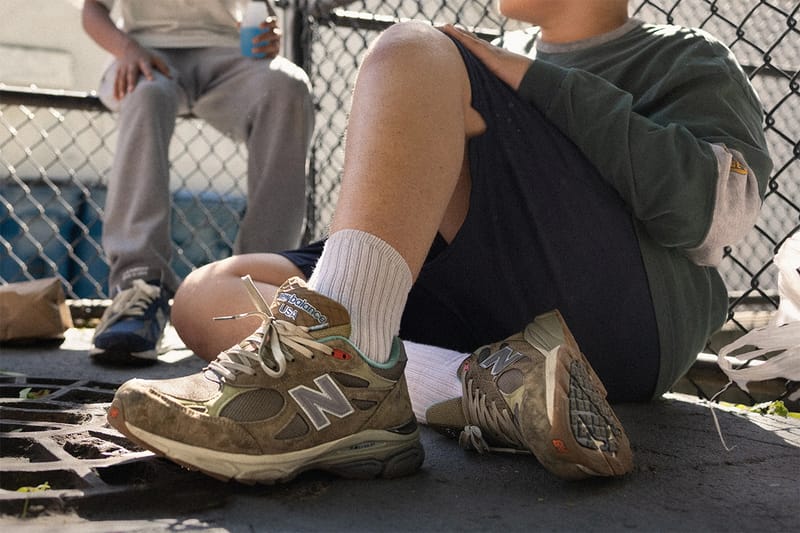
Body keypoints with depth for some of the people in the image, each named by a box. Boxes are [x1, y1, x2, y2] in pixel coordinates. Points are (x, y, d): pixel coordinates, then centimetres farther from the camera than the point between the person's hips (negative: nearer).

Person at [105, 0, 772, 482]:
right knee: (208, 295, -7)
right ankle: (487, 387, -26)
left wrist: (538, 82, -5)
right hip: (473, 318, 6)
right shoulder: (503, 67, 34)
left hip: (632, 314, -5)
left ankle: (345, 366, -35)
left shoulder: (688, 60, 18)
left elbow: (713, 211, -6)